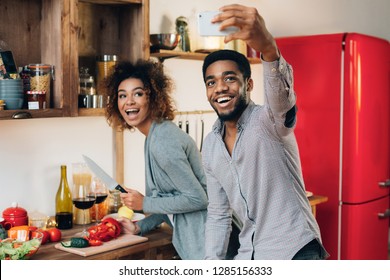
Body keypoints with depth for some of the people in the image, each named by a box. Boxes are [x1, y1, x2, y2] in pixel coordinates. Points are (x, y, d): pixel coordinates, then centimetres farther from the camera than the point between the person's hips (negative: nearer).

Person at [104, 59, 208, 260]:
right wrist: (140, 227, 9)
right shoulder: (157, 134, 9)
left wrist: (145, 203, -13)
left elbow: (197, 198, -22)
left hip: (203, 238, -9)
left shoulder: (162, 142, -20)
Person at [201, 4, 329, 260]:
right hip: (249, 254, 6)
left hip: (294, 250, -6)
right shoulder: (210, 146, 5)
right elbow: (218, 214, 12)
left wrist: (268, 48, -58)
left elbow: (281, 96, -39)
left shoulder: (269, 120, -14)